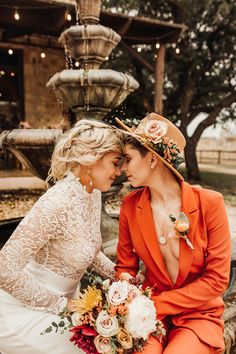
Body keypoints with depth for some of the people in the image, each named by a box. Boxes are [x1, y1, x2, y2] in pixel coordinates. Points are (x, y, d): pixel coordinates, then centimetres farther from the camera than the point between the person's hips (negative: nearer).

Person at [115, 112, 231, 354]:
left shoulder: (210, 203, -15)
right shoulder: (130, 205, -7)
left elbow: (216, 279, -12)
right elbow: (125, 266, 3)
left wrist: (156, 305, -17)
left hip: (199, 315, 0)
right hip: (150, 311, 1)